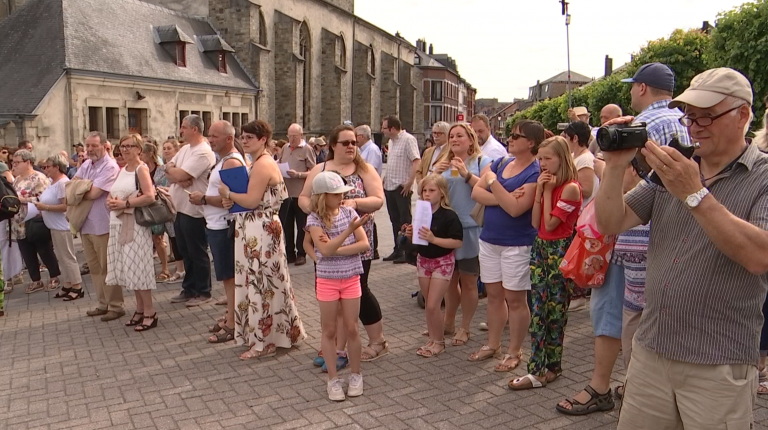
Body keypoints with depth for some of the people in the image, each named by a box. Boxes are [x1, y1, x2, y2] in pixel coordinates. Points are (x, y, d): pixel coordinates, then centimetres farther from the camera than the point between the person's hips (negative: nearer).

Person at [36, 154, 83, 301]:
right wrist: (42, 210, 5)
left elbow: (66, 206, -24)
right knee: (61, 257, 14)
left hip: (62, 226, -10)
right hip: (54, 226, 10)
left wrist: (45, 207, -21)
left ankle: (77, 288, 4)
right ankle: (67, 285, 23)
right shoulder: (52, 181, 10)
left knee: (68, 257, -3)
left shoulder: (63, 183, -19)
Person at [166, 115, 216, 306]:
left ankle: (203, 292, 14)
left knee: (197, 253, 2)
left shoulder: (203, 152, -17)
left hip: (193, 210, -9)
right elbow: (170, 174, 7)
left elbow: (179, 174, -23)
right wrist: (179, 179, -14)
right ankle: (189, 289, 28)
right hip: (178, 207, 9)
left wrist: (170, 169, -2)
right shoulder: (184, 149, 13)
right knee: (185, 252, 16)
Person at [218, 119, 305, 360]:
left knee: (261, 284, -3)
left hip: (261, 231, -11)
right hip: (255, 230, 11)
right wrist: (231, 202, 4)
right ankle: (263, 336, 26)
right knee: (258, 284, 15)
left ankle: (264, 342, 7)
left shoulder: (262, 165, -16)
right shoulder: (259, 163, 17)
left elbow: (252, 201, -22)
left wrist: (228, 194, -6)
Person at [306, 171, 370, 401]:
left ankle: (356, 375, 23)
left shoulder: (349, 212, -2)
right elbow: (325, 250, -24)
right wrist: (349, 230, -33)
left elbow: (365, 244, -9)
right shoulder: (315, 219, -11)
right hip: (327, 280, -2)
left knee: (351, 329, 7)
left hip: (351, 279, 2)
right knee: (329, 331, 7)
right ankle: (333, 380, 19)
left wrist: (336, 249, -18)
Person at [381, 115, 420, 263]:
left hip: (402, 188, -9)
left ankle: (407, 252, 5)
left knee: (405, 221, -2)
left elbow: (416, 162, -18)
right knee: (395, 220, 13)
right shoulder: (391, 141, 15)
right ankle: (397, 250, 22)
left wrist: (409, 182, -22)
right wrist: (385, 179, 14)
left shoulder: (408, 139, -12)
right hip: (389, 186, 9)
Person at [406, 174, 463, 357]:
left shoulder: (449, 216, -18)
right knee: (428, 304, 13)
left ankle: (439, 342, 12)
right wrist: (411, 234, -7)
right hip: (423, 260, 6)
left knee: (433, 305, -6)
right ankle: (432, 338, 26)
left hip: (442, 262, -6)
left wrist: (433, 239, -30)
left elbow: (457, 242, -23)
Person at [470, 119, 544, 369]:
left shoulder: (535, 173, -13)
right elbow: (476, 192, -2)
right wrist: (503, 198, -17)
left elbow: (515, 209, -23)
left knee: (514, 299, 3)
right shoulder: (500, 163, 8)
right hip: (489, 239, 7)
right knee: (493, 294, 15)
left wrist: (493, 182, -18)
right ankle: (492, 344, 29)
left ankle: (514, 352, 17)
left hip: (517, 244, -6)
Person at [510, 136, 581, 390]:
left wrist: (548, 191, -11)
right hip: (540, 248, 8)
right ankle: (540, 369, 11)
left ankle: (549, 368, 11)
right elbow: (536, 223, 4)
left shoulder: (570, 188, -14)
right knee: (538, 310, 5)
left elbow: (550, 224, -16)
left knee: (555, 312, 2)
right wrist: (539, 191, -3)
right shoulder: (545, 183, 11)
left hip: (560, 251, -7)